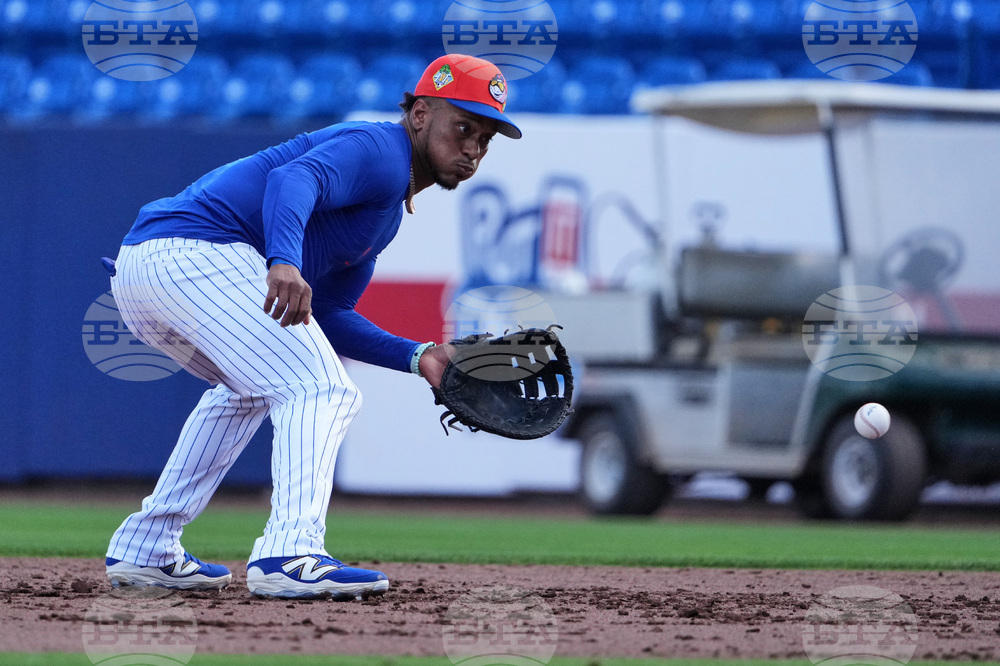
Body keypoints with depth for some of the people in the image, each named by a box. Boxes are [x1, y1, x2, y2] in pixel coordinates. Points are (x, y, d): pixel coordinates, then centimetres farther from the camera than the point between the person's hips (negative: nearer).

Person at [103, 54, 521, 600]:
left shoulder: (390, 206, 27)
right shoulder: (377, 151, -5)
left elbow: (326, 315, 26)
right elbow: (293, 179, -25)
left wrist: (416, 357, 14)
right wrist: (284, 262, -44)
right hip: (197, 249, -11)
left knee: (250, 386, 32)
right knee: (319, 391, -13)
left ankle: (142, 551, 31)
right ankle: (289, 556, -28)